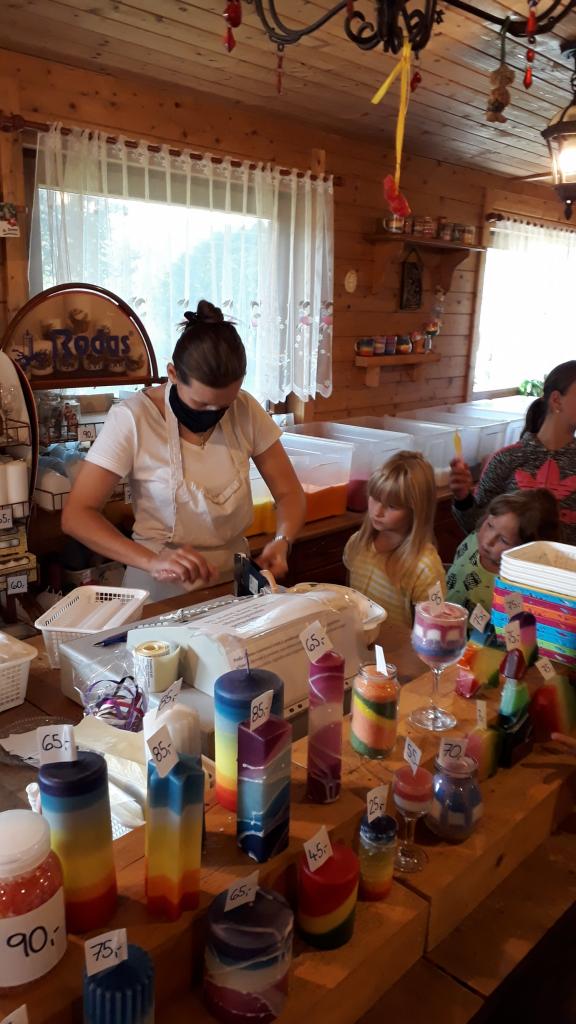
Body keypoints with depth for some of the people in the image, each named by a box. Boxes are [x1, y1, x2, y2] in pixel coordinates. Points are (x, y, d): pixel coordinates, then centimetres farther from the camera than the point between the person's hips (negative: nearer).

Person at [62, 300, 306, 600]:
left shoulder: (246, 410, -4)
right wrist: (151, 561, -27)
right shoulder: (132, 420, -14)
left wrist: (282, 541, -17)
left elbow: (289, 492, 3)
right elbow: (76, 516, -14)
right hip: (161, 592, -2)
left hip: (234, 582, 3)